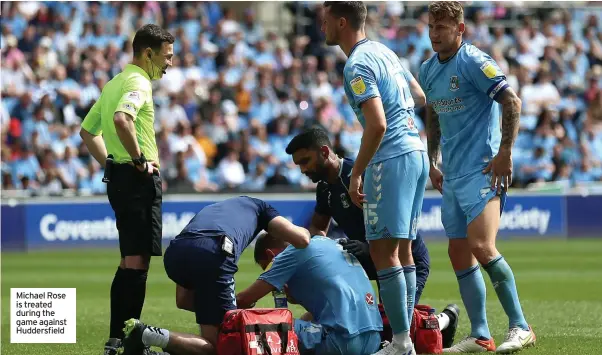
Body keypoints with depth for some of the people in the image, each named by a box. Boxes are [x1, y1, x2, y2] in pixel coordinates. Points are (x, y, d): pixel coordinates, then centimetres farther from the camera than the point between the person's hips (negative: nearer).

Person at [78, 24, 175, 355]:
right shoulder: (138, 82, -11)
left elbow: (87, 131, 26)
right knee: (137, 260, -9)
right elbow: (121, 119, -31)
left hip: (119, 176, 10)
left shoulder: (114, 83, 19)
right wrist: (139, 159, -21)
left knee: (130, 260, 13)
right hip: (138, 179, -10)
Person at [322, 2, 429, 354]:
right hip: (416, 152, 10)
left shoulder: (358, 65, -14)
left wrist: (356, 173, -16)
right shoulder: (385, 51, 14)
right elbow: (419, 97, 25)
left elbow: (377, 125, -22)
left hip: (391, 160, -10)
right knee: (403, 250, 11)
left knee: (383, 251, -8)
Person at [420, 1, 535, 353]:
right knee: (459, 254, 4)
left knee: (482, 247, -20)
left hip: (483, 170, -9)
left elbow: (512, 102, -16)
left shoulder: (474, 62, -11)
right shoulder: (429, 69, 13)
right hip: (452, 176, 9)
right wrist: (432, 163, 21)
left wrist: (505, 154, -19)